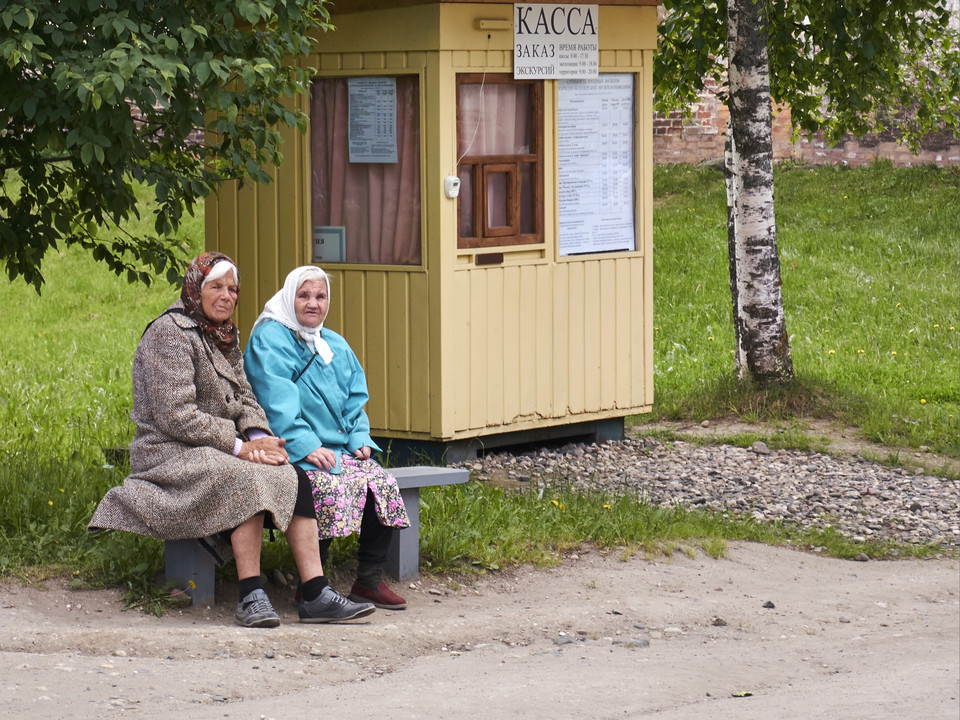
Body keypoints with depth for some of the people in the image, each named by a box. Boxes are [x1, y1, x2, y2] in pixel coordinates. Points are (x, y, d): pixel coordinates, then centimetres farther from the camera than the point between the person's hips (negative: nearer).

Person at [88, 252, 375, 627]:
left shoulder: (224, 336, 17)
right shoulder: (170, 333, -11)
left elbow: (244, 398, 15)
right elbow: (176, 417, -18)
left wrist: (258, 436, -8)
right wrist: (239, 447, -17)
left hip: (218, 451, 8)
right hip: (171, 455, -8)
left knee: (294, 478, -17)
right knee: (247, 480, -35)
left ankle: (316, 594, -24)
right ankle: (251, 597, -32)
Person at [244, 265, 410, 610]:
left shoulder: (336, 345, 21)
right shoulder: (269, 339, -3)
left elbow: (355, 400, 21)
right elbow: (277, 403, -14)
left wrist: (360, 439, 2)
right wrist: (306, 446, -24)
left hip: (339, 449, 7)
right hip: (294, 452, -7)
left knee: (382, 483, -17)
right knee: (336, 485, -32)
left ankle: (370, 581, -6)